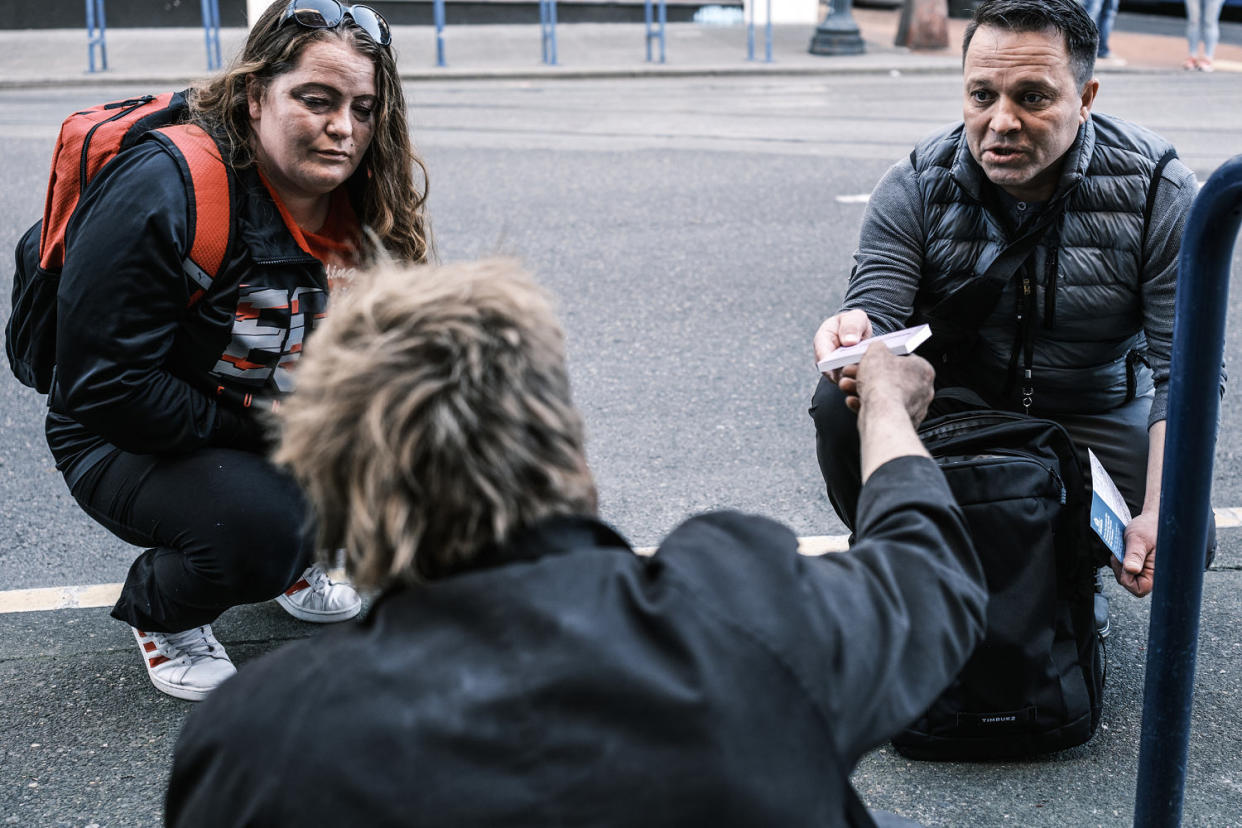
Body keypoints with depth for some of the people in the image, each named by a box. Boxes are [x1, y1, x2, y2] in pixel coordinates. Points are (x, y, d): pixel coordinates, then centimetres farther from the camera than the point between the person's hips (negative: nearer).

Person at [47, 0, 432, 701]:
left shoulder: (357, 204, -6)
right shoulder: (164, 191, -27)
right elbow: (106, 385, -27)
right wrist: (256, 435, -22)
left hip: (281, 417, 7)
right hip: (130, 441, -7)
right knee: (262, 530, -33)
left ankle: (292, 562, 16)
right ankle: (159, 608, 3)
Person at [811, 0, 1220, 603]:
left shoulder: (1159, 191, -16)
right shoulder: (914, 186, -12)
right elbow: (879, 315, -19)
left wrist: (1159, 518, -29)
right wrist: (856, 335, -47)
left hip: (1097, 421, 0)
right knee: (842, 399, -28)